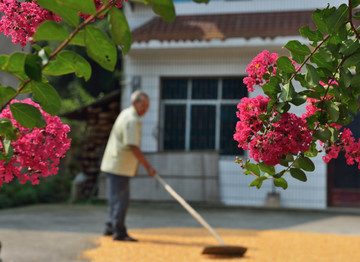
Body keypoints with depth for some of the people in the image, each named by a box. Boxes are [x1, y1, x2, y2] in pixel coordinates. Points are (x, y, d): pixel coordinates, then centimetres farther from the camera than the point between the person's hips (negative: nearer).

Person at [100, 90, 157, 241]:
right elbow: (133, 147, -23)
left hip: (113, 165, 10)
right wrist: (148, 167, -18)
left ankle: (111, 227, 27)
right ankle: (119, 232, 1)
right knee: (120, 199, -5)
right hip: (119, 166, -10)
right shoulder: (132, 120, -18)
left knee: (117, 198, 17)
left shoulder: (126, 114, 14)